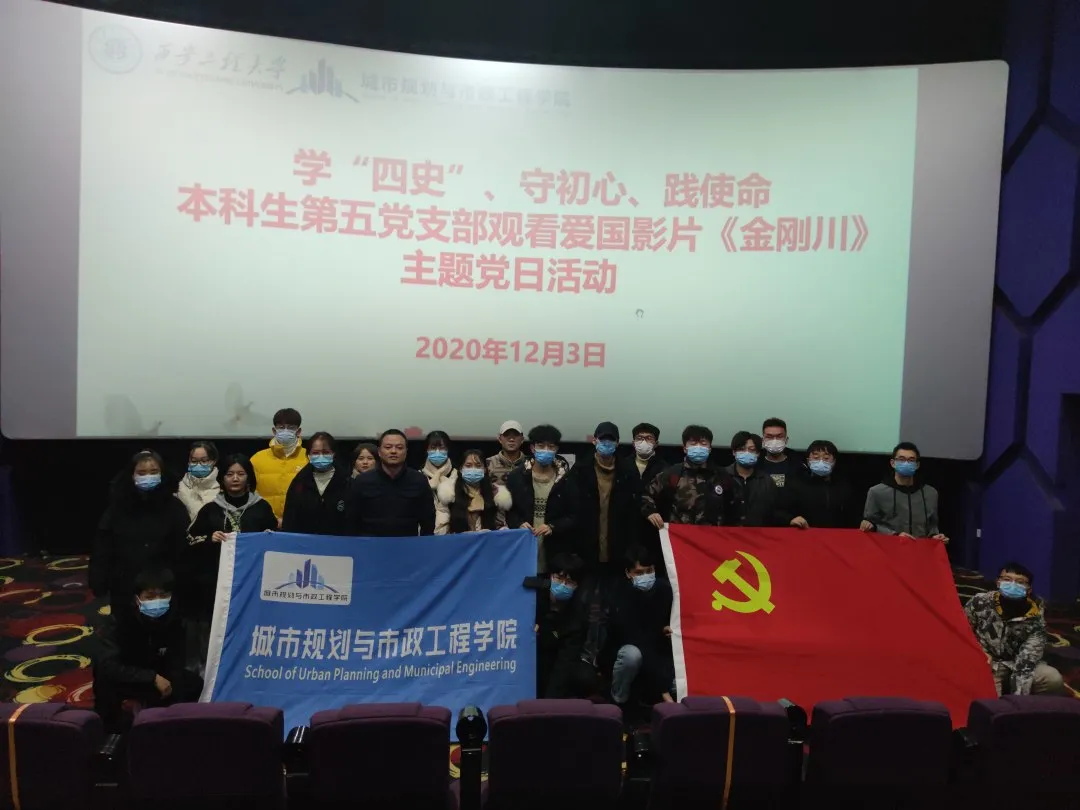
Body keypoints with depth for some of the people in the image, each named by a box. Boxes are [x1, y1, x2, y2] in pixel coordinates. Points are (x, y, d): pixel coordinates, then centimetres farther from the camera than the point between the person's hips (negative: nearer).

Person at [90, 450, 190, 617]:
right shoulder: (118, 507, -1)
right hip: (125, 588, 1)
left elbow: (184, 550, -7)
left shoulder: (174, 507, -5)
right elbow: (102, 546, 0)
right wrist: (99, 582, -5)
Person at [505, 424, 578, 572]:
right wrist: (519, 524, -10)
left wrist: (553, 527, -13)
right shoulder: (516, 477, 4)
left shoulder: (566, 479, 1)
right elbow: (509, 511, 10)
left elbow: (574, 515, 1)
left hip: (556, 549, 0)